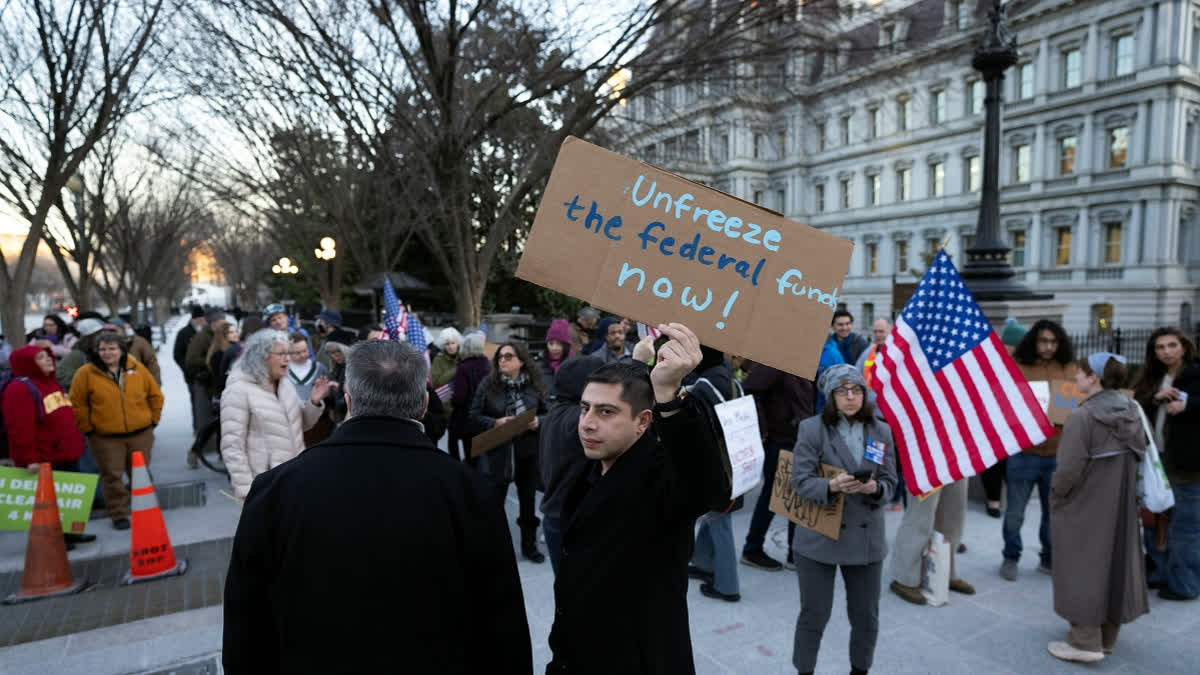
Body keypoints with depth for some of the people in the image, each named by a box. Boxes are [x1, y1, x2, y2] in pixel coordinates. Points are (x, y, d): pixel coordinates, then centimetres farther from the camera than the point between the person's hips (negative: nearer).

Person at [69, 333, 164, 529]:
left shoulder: (137, 369, 1)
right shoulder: (86, 374, -5)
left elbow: (155, 395, 9)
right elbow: (77, 404, -1)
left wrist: (153, 419, 6)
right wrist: (88, 428, -3)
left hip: (140, 433, 2)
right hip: (105, 436, -2)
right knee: (112, 476, 2)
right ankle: (118, 514, 16)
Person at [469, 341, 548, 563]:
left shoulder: (535, 385, -1)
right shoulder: (488, 384, -5)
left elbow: (547, 414, 7)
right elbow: (474, 416, -5)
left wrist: (538, 422, -14)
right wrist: (495, 423, -20)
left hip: (528, 452, 2)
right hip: (497, 453, -2)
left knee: (528, 500, 14)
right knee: (493, 501, 5)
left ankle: (529, 544, 32)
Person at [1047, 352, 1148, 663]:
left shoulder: (1082, 416, -22)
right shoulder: (1131, 411, 2)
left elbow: (1070, 469, -22)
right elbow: (1138, 455, 10)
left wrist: (1055, 494, -6)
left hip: (1086, 508, -7)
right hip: (1122, 505, 7)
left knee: (1084, 567, 4)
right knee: (1115, 562, 16)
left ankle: (1086, 641, 10)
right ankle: (1107, 637, 29)